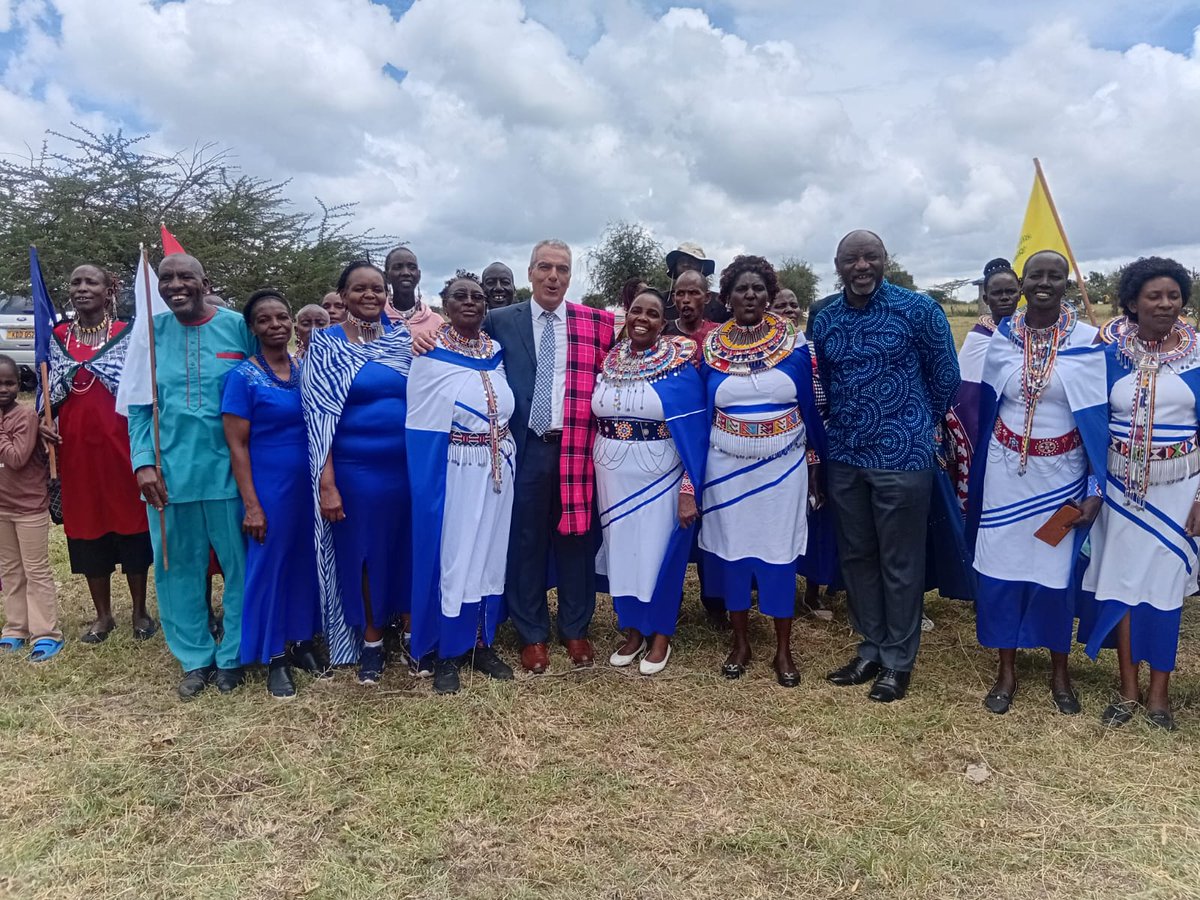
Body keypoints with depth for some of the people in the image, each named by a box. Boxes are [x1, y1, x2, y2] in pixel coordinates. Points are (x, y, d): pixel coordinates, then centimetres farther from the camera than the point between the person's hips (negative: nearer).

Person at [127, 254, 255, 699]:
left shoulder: (237, 326, -2)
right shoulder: (150, 331, 4)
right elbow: (139, 404, 5)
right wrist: (143, 461, -7)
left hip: (228, 467, -2)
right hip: (168, 471, 2)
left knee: (239, 565, 8)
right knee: (177, 568, 11)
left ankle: (232, 655, 26)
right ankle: (195, 657, 27)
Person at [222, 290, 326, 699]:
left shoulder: (306, 369, 6)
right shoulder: (244, 376, -8)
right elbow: (236, 445, -10)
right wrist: (251, 504, -14)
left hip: (308, 484, 5)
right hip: (269, 488, -5)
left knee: (306, 561, 13)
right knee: (269, 565, 7)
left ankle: (302, 641, 30)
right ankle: (274, 657, 21)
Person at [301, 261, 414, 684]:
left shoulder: (404, 338, 6)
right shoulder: (326, 344, -2)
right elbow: (319, 416, -6)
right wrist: (326, 483, -12)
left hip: (408, 466, 2)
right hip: (355, 470, -2)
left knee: (407, 549, 10)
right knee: (364, 553, 9)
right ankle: (371, 641, 27)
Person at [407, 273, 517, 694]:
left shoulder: (497, 352, 7)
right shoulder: (430, 354, -6)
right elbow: (420, 425, -7)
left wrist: (507, 461, 8)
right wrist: (429, 482, -11)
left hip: (497, 470, 5)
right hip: (452, 471, -4)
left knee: (490, 552, 11)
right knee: (450, 556, 3)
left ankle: (482, 643, 25)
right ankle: (447, 653, 18)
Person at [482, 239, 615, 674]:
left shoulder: (597, 323, 4)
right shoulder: (499, 322, 4)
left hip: (577, 449, 1)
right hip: (524, 448, 0)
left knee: (576, 539, 9)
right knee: (525, 542, 7)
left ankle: (576, 629, 27)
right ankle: (532, 634, 23)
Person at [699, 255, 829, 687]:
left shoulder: (794, 343, -3)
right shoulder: (712, 346, 0)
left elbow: (809, 406, 1)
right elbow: (704, 412, 4)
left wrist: (817, 465, 3)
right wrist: (696, 471, 4)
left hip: (784, 466, -1)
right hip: (728, 469, 1)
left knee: (779, 553, 5)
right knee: (732, 549, 8)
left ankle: (783, 650, 19)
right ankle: (740, 641, 25)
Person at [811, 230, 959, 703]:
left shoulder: (918, 309, -8)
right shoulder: (825, 319, 6)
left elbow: (945, 375, 0)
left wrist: (915, 424, 9)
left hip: (902, 457, -5)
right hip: (844, 457, 5)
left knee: (900, 562, 5)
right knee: (855, 556, 13)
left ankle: (899, 659, 21)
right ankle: (871, 649, 30)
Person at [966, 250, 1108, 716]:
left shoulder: (1087, 341, -6)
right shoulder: (1001, 338, 0)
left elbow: (1099, 418, -5)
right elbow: (986, 408, 6)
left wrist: (1096, 489, -9)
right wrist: (976, 475, 6)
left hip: (1061, 473, -1)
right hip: (1006, 470, 2)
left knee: (1056, 569, 8)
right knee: (1001, 565, 5)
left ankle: (1059, 670, 30)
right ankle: (1007, 670, 22)